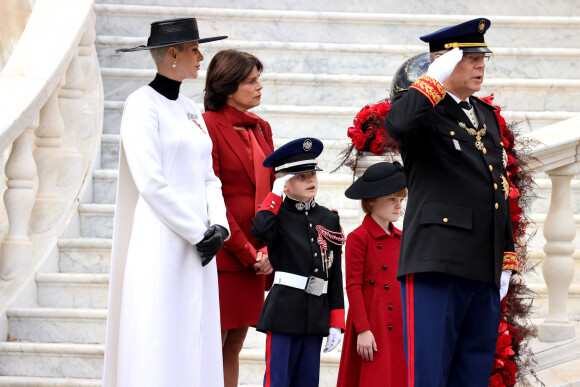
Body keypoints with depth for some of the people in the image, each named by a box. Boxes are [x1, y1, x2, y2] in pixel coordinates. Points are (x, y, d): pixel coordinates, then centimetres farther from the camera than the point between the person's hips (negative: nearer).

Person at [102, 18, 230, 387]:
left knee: (195, 343, 7)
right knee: (159, 351, -7)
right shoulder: (143, 105, -8)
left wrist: (218, 224, -2)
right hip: (160, 242, -8)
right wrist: (199, 233, -14)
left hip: (198, 242, 8)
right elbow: (151, 183, -15)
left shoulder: (190, 110, 16)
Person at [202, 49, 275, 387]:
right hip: (222, 255, -7)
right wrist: (245, 252, -11)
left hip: (254, 256, 7)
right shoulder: (209, 125, -9)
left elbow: (272, 191, 14)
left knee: (233, 348, 10)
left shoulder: (261, 128, 15)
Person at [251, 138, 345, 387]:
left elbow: (335, 275, 12)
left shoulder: (329, 220, 11)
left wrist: (336, 322, 7)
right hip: (284, 310, -5)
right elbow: (260, 230, -28)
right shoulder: (279, 215, -1)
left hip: (316, 316, 5)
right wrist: (276, 193, -14)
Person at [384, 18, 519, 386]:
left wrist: (507, 259, 17)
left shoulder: (487, 115, 20)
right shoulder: (425, 112, -2)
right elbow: (396, 124, -29)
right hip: (437, 267, -7)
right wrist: (436, 79, -18)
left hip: (485, 272, 7)